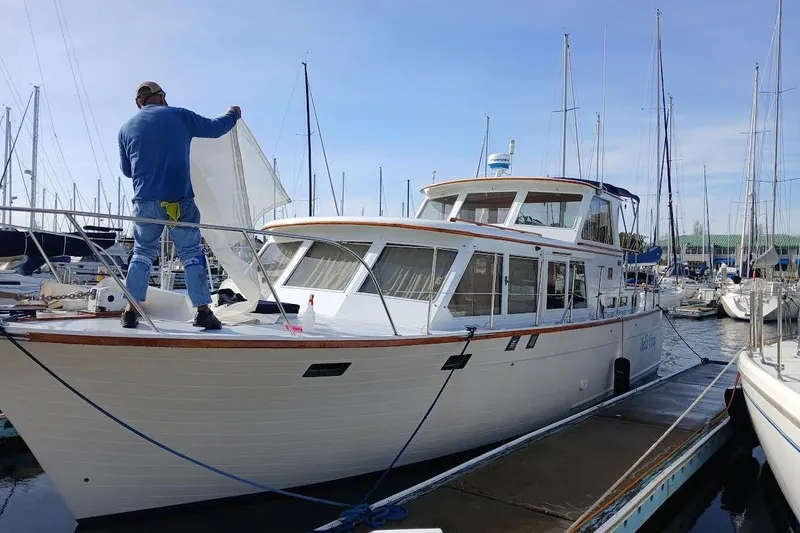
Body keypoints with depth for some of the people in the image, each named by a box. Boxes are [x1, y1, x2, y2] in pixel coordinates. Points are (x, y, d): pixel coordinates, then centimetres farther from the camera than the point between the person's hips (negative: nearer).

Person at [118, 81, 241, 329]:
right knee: (192, 253, 3)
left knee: (142, 253, 14)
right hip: (180, 199, -3)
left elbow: (127, 169, 20)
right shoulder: (179, 116, 3)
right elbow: (215, 127, 12)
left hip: (145, 201, 3)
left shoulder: (127, 127, 12)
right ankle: (203, 311, 1)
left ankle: (131, 311, 11)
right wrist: (233, 114, 31)